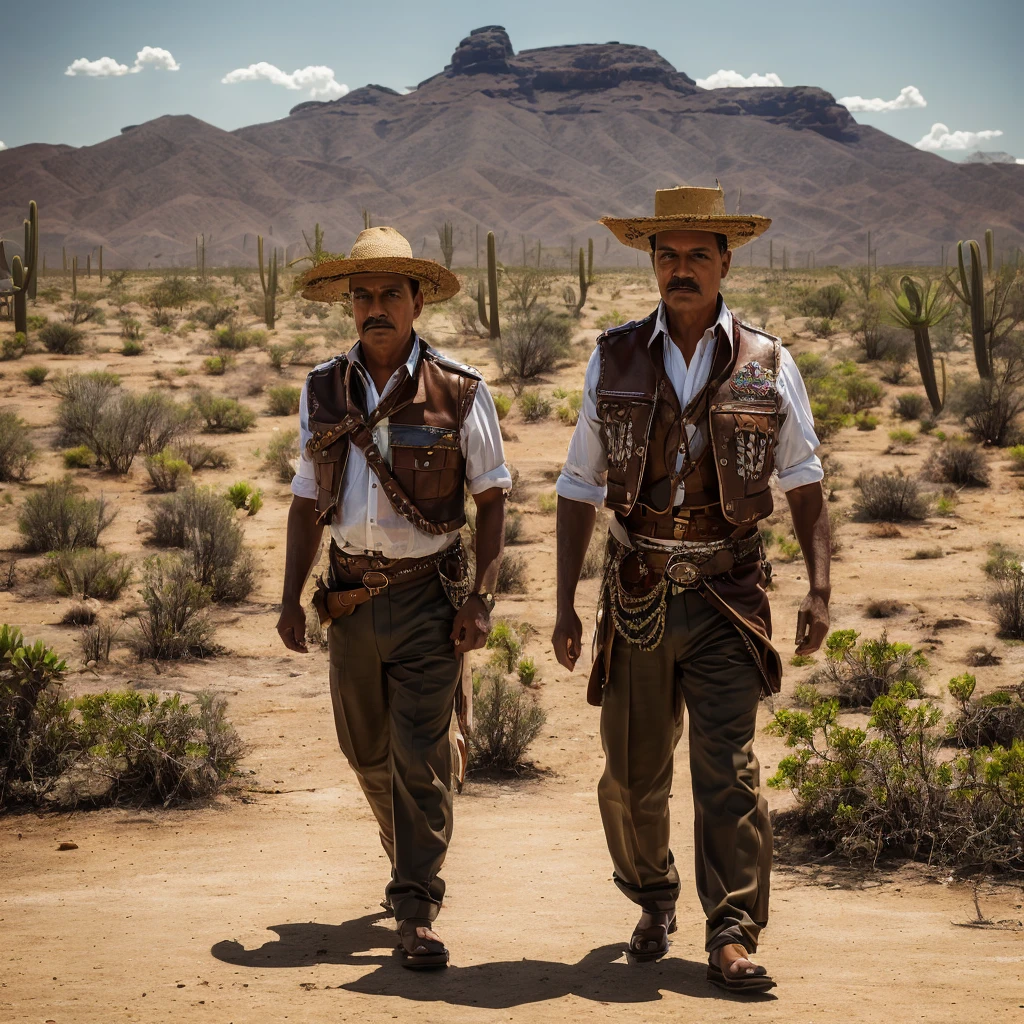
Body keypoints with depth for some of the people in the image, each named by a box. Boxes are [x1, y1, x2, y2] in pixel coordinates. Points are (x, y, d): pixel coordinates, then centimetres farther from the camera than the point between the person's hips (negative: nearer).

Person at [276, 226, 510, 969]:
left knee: (421, 753, -10)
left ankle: (417, 912, -4)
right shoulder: (323, 392, 5)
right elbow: (309, 500, 11)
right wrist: (291, 597, 6)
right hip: (351, 595, 4)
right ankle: (409, 864, 40)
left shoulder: (459, 392, -6)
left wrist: (481, 597, -9)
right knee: (368, 753, 15)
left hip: (428, 594, -4)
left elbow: (492, 499, -1)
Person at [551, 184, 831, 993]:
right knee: (632, 775, 8)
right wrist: (565, 603, 3)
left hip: (726, 598, -2)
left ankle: (733, 938, -7)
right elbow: (580, 488, 8)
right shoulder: (613, 361, 3)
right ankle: (654, 902, 31)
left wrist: (819, 589, -4)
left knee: (727, 769, -10)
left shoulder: (767, 365, 0)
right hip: (637, 596, 2)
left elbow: (804, 483, 7)